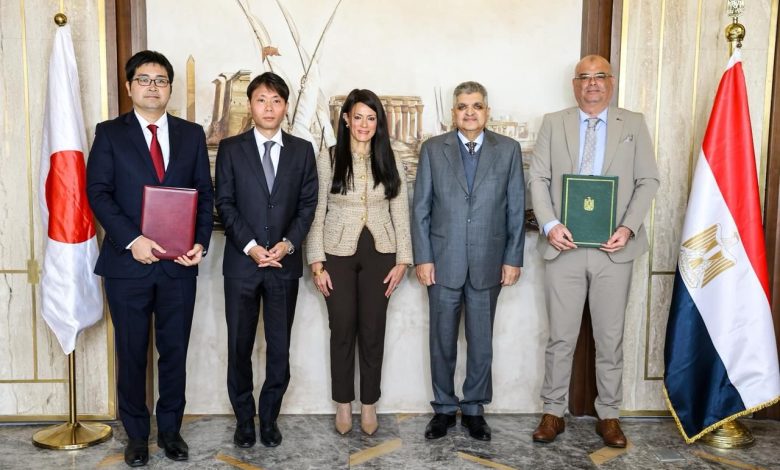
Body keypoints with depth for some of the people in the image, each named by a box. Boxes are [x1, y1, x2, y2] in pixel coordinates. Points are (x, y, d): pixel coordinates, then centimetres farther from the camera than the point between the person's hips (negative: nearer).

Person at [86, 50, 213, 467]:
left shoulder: (191, 134, 9)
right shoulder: (109, 133, 3)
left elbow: (205, 194, 7)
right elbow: (98, 192, -5)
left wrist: (201, 242, -7)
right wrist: (132, 240, -18)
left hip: (180, 263, 2)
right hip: (128, 262, -1)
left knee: (174, 351, 10)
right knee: (132, 353, 9)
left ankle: (170, 429, 27)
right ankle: (136, 433, 26)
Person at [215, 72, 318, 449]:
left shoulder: (302, 150, 7)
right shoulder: (231, 148, 3)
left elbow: (307, 204, 4)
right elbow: (225, 203, -2)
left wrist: (288, 243, -10)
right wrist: (250, 246, -13)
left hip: (285, 263, 1)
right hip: (241, 263, -1)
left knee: (280, 347, 8)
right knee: (239, 346, 7)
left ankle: (269, 417, 23)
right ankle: (244, 418, 23)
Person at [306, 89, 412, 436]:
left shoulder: (390, 163, 5)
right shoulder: (328, 159, -1)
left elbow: (400, 215, 5)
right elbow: (316, 213, -2)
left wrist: (402, 261, 0)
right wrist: (316, 263, -6)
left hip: (378, 254, 1)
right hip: (338, 254, -1)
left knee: (373, 331, 7)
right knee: (342, 330, 7)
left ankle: (369, 404, 23)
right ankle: (343, 404, 23)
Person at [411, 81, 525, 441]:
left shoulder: (508, 150, 3)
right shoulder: (433, 149, 3)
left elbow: (516, 209, 3)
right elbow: (420, 208, 1)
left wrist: (513, 259, -1)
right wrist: (422, 258, -4)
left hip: (488, 264, 0)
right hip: (443, 263, 0)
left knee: (481, 342, 10)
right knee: (442, 341, 10)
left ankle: (474, 409, 26)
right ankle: (444, 408, 26)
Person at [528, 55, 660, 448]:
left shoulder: (633, 124, 7)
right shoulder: (553, 123, 8)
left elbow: (648, 181, 4)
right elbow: (538, 179, 3)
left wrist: (628, 227, -10)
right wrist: (549, 224, -12)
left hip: (614, 248, 0)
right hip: (564, 246, 0)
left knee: (610, 338, 8)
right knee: (561, 337, 7)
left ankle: (609, 415, 23)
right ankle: (553, 412, 20)